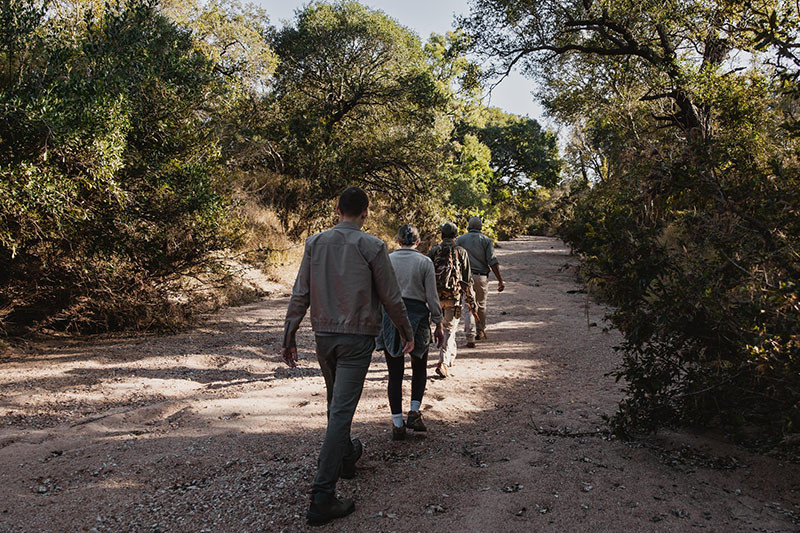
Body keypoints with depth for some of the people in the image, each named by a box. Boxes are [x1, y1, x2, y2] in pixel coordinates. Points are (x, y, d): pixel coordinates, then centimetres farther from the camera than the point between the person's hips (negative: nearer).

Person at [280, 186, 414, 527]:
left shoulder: (315, 243, 3)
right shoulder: (372, 247, -8)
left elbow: (300, 295, 2)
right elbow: (391, 298, -4)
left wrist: (289, 338, 7)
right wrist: (407, 333, 10)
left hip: (323, 336, 5)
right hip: (357, 337, -4)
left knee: (336, 402, 23)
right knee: (341, 410, -5)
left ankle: (345, 456, 45)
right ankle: (322, 496, -6)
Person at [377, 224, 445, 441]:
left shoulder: (386, 260, 1)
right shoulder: (425, 262, -3)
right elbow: (432, 297, -3)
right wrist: (438, 326, 6)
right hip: (417, 315, -1)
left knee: (395, 373, 7)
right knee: (419, 367, 20)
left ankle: (397, 424, 9)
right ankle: (414, 412, 8)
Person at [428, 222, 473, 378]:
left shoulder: (433, 251, 3)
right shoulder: (461, 252, -2)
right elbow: (467, 278, -1)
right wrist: (470, 299, 7)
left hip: (436, 296, 3)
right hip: (454, 296, -3)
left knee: (445, 324, 23)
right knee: (450, 329, 1)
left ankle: (451, 355, 37)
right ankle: (443, 362, -12)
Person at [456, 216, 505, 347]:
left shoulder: (460, 240, 5)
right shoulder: (486, 240, 2)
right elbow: (493, 262, -6)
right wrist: (500, 281, -7)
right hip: (481, 277, 1)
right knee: (481, 305, 19)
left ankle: (470, 337, -15)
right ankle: (481, 332, 34)